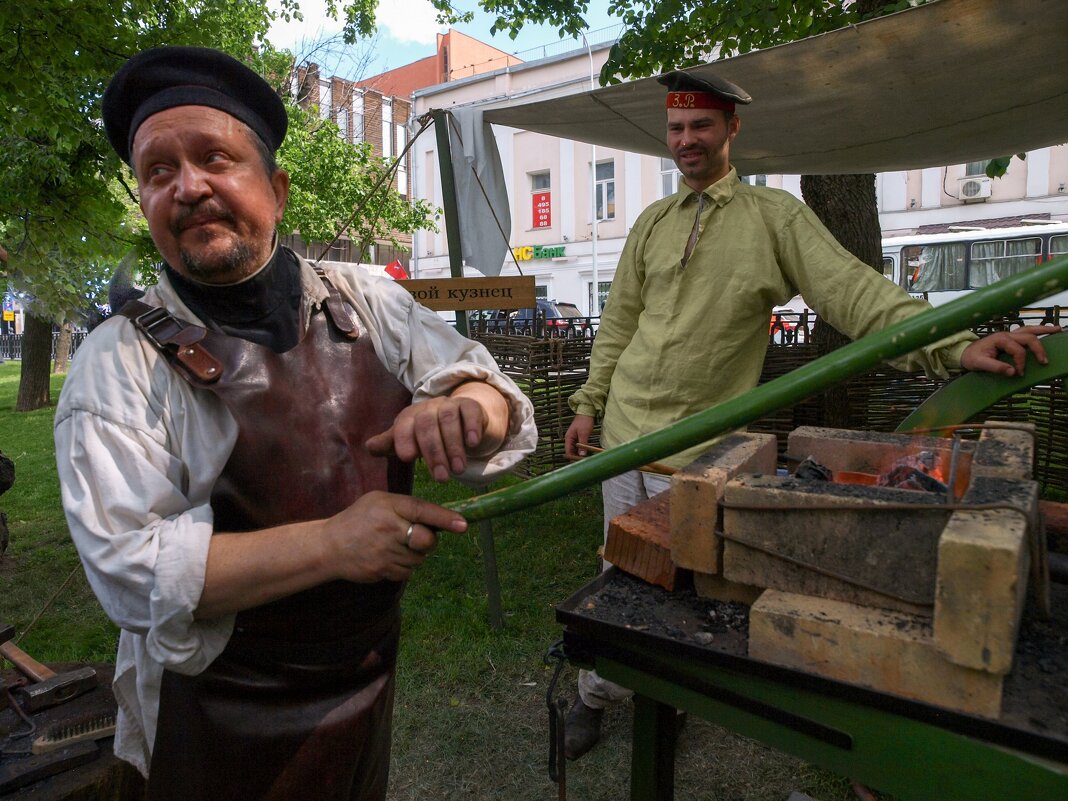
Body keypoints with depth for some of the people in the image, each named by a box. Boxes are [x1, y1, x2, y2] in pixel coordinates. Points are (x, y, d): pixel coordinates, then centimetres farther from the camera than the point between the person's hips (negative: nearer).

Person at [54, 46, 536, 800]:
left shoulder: (370, 302, -4)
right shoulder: (121, 362, -13)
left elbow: (484, 381, -3)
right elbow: (129, 567, -19)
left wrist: (464, 407, -27)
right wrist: (331, 544, -30)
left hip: (373, 673, 4)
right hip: (226, 717, -3)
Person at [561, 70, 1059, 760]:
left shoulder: (775, 216, -2)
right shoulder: (652, 222, 10)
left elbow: (853, 290, -11)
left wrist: (954, 345, -24)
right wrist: (588, 405, 12)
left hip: (697, 448, -3)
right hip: (624, 430, 4)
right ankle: (598, 693, 34)